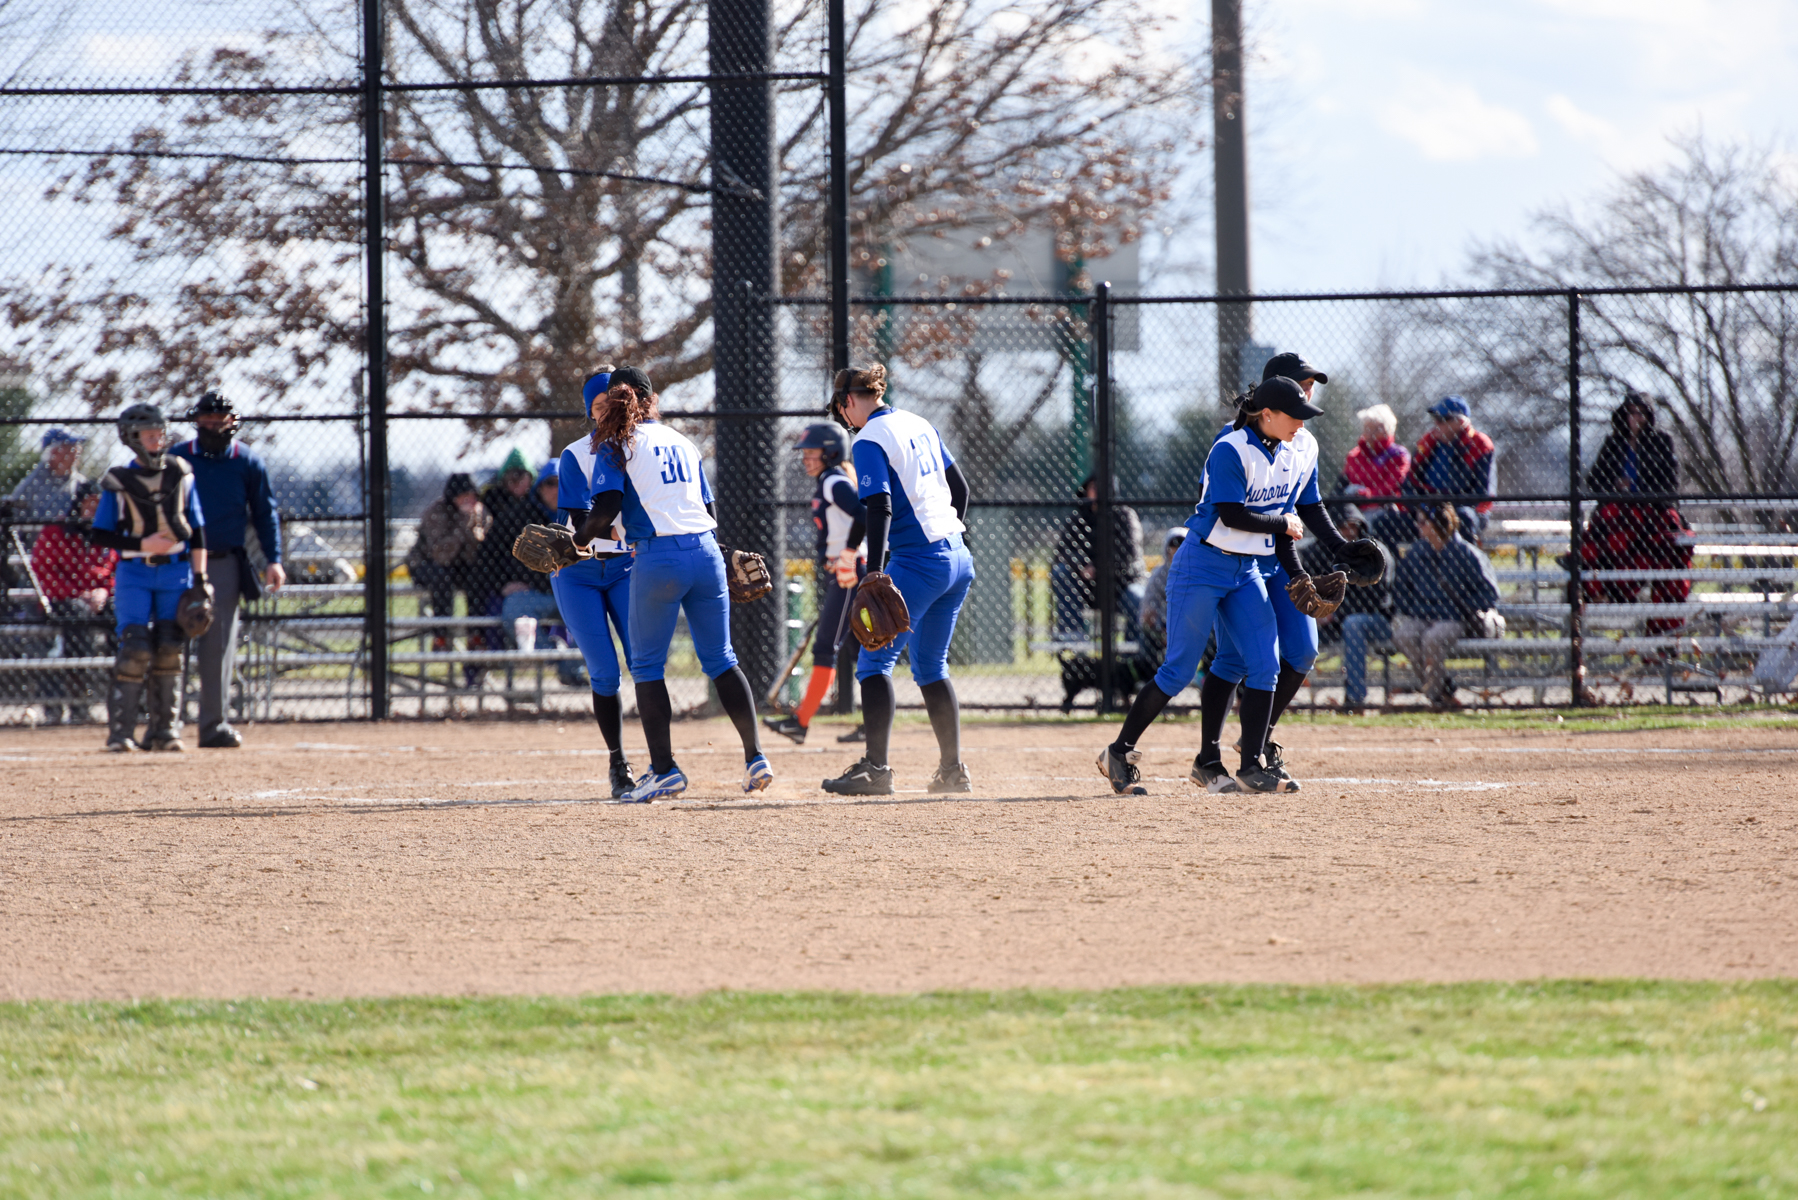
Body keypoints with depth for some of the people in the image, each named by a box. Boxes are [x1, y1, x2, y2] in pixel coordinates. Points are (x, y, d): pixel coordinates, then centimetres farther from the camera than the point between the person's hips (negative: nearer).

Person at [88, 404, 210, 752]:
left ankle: (166, 729, 8)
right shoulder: (118, 482, -1)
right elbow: (99, 536, -1)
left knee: (169, 651, 1)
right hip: (134, 572, -2)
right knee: (135, 650, -11)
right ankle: (120, 730, -6)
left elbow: (197, 530, 9)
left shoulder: (181, 475, 6)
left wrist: (200, 576, 3)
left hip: (176, 570, 2)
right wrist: (142, 544, -13)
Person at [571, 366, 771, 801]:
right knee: (721, 659, 10)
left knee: (647, 664, 5)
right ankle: (755, 757, 3)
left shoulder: (616, 445, 1)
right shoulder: (683, 444, 18)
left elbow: (606, 508, -10)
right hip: (705, 549, 5)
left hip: (658, 557, -5)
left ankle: (663, 769, -2)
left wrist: (578, 541, 6)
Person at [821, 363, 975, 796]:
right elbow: (960, 487, 21)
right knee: (931, 667, 16)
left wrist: (874, 576, -23)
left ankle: (876, 768, -15)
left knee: (875, 660, -5)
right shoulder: (920, 425, 15)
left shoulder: (869, 440, -9)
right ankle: (953, 771, 13)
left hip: (918, 562, -8)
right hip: (958, 558, 8)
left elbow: (880, 509, -19)